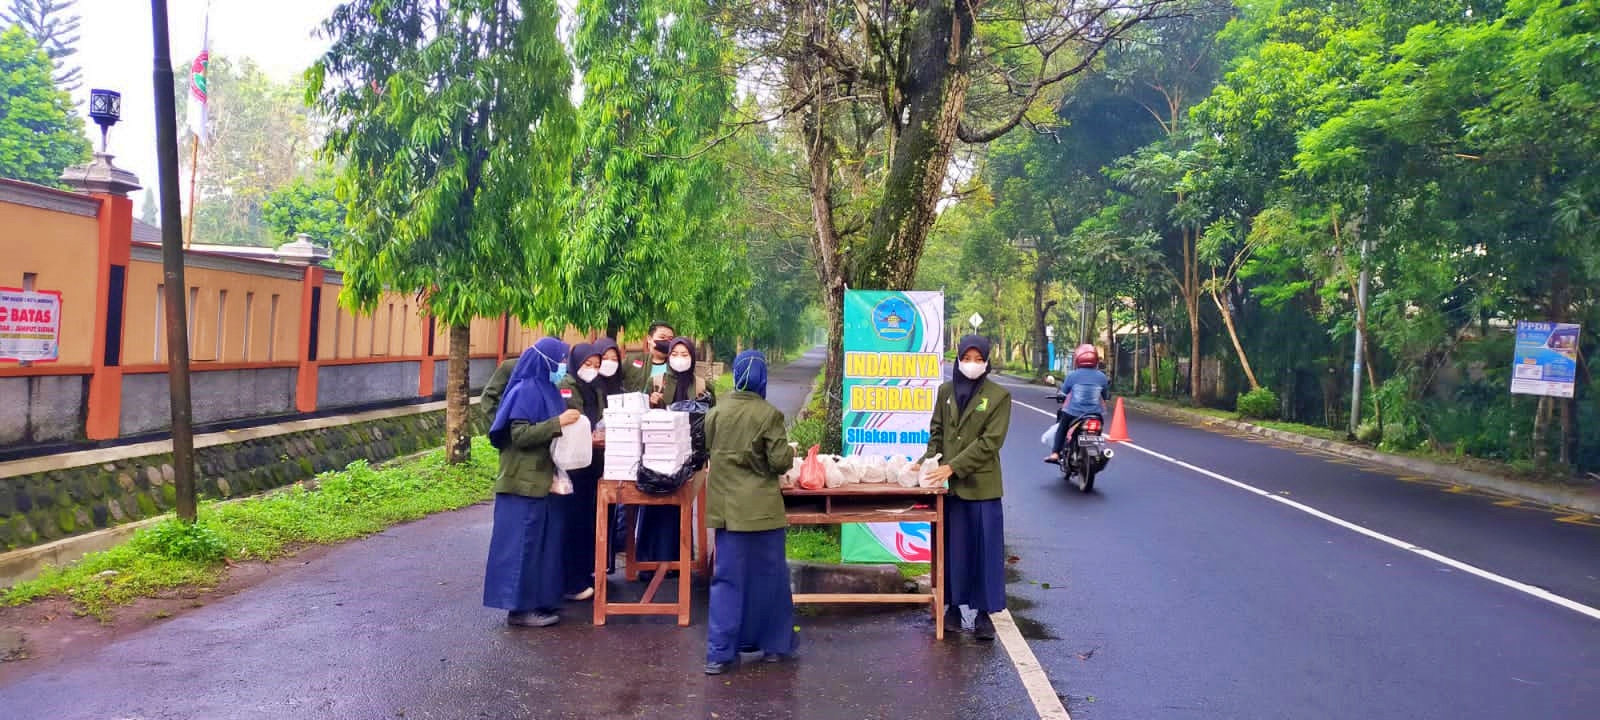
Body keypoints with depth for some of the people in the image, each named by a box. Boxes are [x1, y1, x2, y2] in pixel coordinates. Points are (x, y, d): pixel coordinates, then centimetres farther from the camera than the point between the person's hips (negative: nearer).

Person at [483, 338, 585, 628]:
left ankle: (538, 599, 21)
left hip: (543, 478, 9)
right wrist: (558, 423, -25)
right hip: (525, 481, -9)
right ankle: (519, 607, 2)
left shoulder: (547, 390, 14)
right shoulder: (526, 391, -14)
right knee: (523, 542, -4)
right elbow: (519, 435, -21)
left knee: (543, 540, 13)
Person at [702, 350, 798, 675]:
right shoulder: (769, 414, -11)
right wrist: (790, 451, 8)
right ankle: (774, 643, 23)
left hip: (727, 508, 3)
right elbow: (780, 462, -13)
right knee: (769, 576, 12)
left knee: (727, 579, 7)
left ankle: (720, 652, 4)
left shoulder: (715, 413, 1)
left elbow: (704, 455, 11)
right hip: (762, 508, -3)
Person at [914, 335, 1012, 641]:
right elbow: (936, 431, 12)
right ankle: (953, 606, 20)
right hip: (948, 483, 3)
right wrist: (930, 459, -7)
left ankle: (985, 613, 11)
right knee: (953, 547, 9)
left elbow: (991, 440, -11)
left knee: (985, 547, 2)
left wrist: (953, 466, -17)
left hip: (982, 484, -3)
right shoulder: (946, 391, 8)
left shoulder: (999, 396, -5)